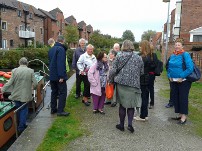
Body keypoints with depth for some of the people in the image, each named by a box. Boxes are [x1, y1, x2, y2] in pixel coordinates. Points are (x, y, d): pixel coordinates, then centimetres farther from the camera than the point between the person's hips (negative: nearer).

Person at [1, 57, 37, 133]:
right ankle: (21, 127, 14)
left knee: (18, 110, 19)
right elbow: (35, 83, -9)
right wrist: (32, 88, 13)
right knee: (24, 110, 12)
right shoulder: (30, 71, -8)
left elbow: (10, 83, -9)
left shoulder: (14, 71, -8)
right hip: (25, 95, -1)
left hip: (16, 95, 2)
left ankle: (19, 125, 34)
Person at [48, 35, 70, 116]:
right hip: (59, 76, -9)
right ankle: (60, 110, -2)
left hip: (52, 75, 9)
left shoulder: (51, 49, 13)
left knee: (54, 92, 16)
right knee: (62, 92, -2)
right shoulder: (61, 49, -15)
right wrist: (61, 76, -24)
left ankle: (53, 109, 22)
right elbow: (60, 63, -23)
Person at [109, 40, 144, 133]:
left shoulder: (119, 57, -3)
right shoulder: (138, 58, 3)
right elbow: (142, 72, 6)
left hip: (121, 84, 0)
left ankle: (121, 125, 21)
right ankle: (130, 124, 1)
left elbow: (113, 70, -5)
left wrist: (110, 80, 10)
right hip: (134, 85, 1)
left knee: (122, 105, 11)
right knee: (131, 105, 13)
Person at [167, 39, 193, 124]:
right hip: (173, 81, 7)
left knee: (183, 98, -1)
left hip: (183, 81, -7)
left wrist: (181, 77, -19)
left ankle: (184, 116, 9)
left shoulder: (185, 55, -10)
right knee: (175, 97, 10)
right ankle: (179, 114, 25)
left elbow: (190, 68, -17)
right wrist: (169, 76, 6)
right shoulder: (172, 56, 10)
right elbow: (169, 67, 20)